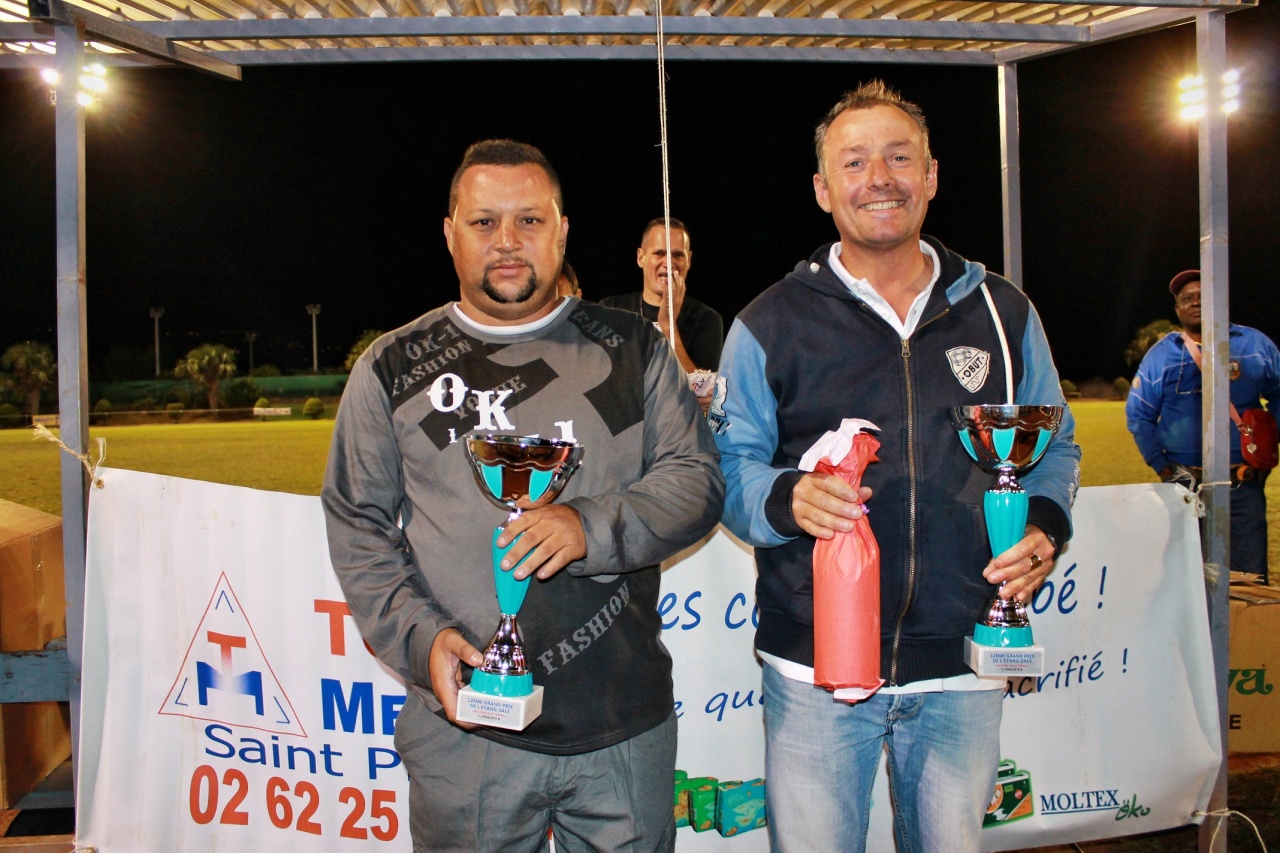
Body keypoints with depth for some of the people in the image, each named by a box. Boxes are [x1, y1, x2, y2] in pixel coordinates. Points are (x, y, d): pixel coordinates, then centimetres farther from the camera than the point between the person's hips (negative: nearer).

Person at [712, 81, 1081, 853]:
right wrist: (786, 499, -22)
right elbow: (730, 464, 0)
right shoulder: (770, 325, -1)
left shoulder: (1001, 312, 6)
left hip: (964, 664, 3)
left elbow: (1055, 442, 16)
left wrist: (1046, 523, -5)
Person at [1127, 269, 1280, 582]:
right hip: (1185, 484, 0)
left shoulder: (1255, 344, 8)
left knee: (1249, 578, 1)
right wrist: (1161, 466, 1)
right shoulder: (1161, 355, 5)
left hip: (1244, 483, 0)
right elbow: (1138, 415, 7)